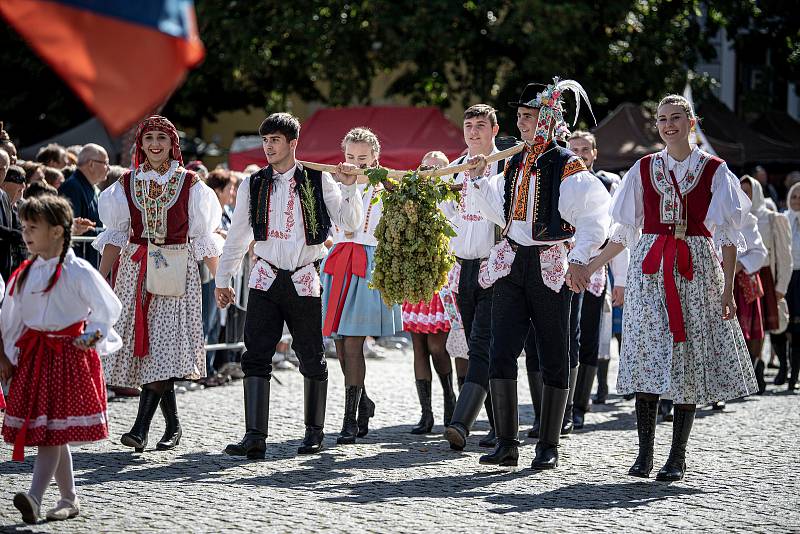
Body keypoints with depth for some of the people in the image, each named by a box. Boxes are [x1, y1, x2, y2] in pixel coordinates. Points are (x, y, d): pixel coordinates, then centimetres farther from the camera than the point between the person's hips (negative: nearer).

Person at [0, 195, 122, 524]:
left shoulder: (77, 271, -8)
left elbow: (108, 308, -3)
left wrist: (91, 337, -11)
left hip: (68, 353, -6)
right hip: (33, 354, 6)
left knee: (51, 429, -11)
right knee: (50, 431, 8)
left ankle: (34, 498, -20)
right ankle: (68, 499, 18)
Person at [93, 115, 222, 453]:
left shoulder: (189, 184, 2)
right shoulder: (127, 184, 9)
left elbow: (203, 237, 4)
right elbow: (115, 236, 10)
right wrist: (100, 279, 4)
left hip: (176, 271, -3)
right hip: (136, 269, 3)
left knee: (164, 344, -13)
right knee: (145, 345, 2)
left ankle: (141, 428, -18)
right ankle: (172, 426, 15)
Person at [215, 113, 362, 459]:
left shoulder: (318, 180, 0)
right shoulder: (253, 185, 7)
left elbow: (350, 225, -3)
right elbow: (237, 236, 13)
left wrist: (349, 187, -16)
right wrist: (222, 280, 13)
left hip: (304, 280, -1)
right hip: (266, 279, 2)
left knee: (312, 359, 6)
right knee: (255, 357, -9)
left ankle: (314, 432, 21)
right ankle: (255, 437, -11)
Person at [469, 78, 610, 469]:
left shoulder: (567, 166, -6)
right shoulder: (514, 164, 13)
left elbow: (594, 217, -12)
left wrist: (579, 260, -22)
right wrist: (481, 179, 14)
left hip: (550, 267, -5)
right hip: (511, 264, 6)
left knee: (554, 358, 3)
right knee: (501, 354, -4)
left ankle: (548, 447, 10)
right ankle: (506, 444, -1)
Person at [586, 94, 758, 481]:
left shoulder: (713, 169, 4)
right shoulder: (644, 169, 10)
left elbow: (727, 237, 1)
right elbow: (623, 231, 15)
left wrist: (728, 290, -6)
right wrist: (589, 267, 9)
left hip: (696, 268, -2)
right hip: (650, 267, 2)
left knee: (688, 360, -2)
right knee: (647, 354, -6)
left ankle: (678, 456, 4)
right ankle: (644, 453, -1)